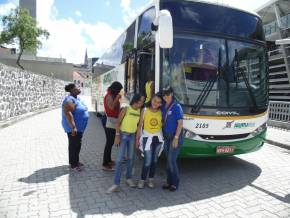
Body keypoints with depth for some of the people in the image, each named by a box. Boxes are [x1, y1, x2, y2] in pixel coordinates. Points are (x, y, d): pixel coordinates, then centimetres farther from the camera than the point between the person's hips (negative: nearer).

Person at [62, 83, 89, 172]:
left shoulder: (76, 98, 11)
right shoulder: (70, 100, -20)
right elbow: (68, 113, -29)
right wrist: (73, 127, -31)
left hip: (79, 127, 10)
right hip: (74, 128, -10)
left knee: (77, 145, 18)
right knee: (74, 145, 1)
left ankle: (75, 161, 31)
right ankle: (73, 165, 13)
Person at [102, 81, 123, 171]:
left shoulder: (113, 96, 15)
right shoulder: (109, 96, -14)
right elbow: (111, 107, -30)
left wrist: (117, 99, 7)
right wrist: (117, 98, -24)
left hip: (113, 121, 10)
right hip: (110, 121, -10)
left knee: (110, 142, 17)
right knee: (109, 143, -7)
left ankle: (108, 160, 29)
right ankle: (105, 164, -1)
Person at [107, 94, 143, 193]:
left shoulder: (140, 111, 3)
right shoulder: (126, 109, -10)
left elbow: (139, 124, 8)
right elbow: (118, 123, -8)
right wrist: (117, 135, -15)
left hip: (132, 136, 4)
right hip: (123, 135, -4)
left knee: (131, 158, 10)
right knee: (120, 158, -6)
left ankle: (128, 178, 27)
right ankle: (116, 184, -3)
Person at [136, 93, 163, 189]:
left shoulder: (161, 112, -1)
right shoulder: (145, 110, -5)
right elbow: (140, 125, -1)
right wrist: (137, 139, -1)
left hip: (158, 139, 2)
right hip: (147, 138, -2)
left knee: (154, 160, 12)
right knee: (147, 161, -6)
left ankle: (151, 179, 29)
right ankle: (142, 180, 15)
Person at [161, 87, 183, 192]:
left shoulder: (176, 107, -13)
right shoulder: (163, 107, 6)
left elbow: (180, 123, -14)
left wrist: (176, 137, -18)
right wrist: (163, 135, 9)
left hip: (175, 136, -6)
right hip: (166, 137, 6)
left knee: (171, 160, -5)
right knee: (168, 160, 12)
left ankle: (175, 183, 11)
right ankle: (169, 181, 24)